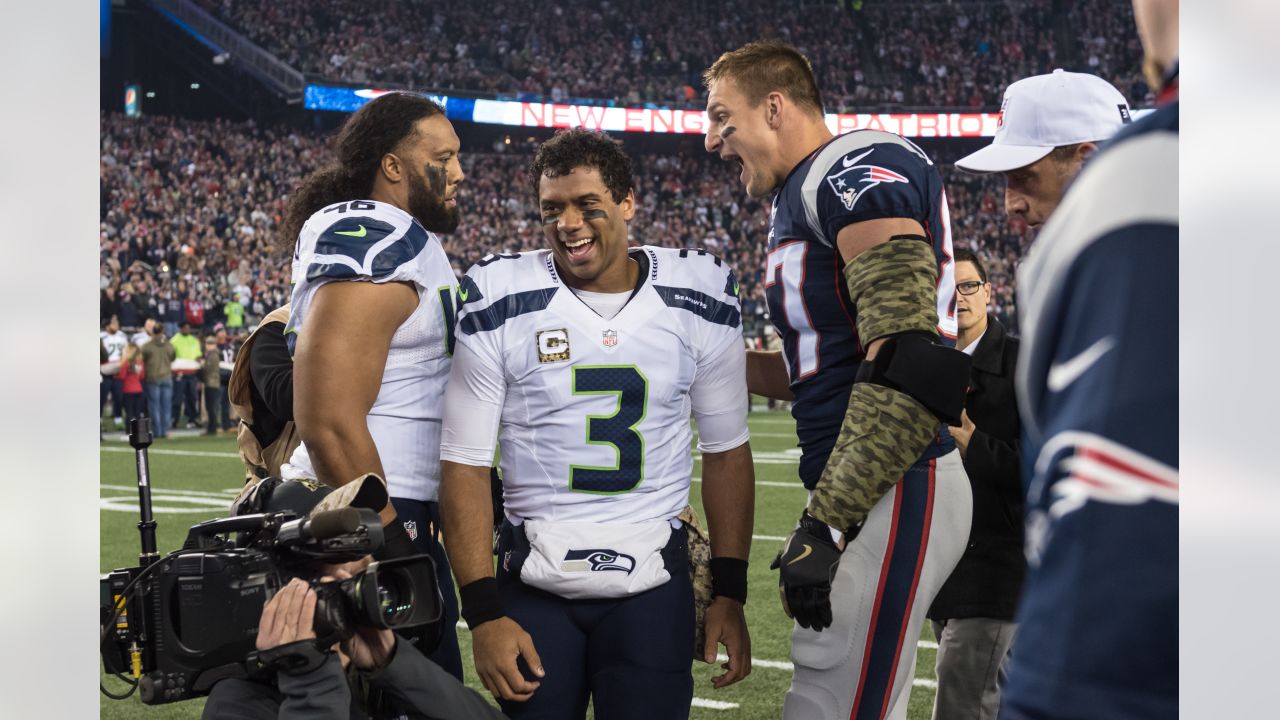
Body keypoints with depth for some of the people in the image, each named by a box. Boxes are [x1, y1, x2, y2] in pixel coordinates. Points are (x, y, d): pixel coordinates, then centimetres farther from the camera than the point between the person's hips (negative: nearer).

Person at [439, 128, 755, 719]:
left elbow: (726, 453, 9)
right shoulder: (501, 304, -5)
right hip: (534, 584, -1)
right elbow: (464, 466, -4)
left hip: (653, 586, 1)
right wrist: (484, 614, -9)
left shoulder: (699, 300, 1)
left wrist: (730, 594, 6)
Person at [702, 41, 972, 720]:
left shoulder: (858, 171, -12)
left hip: (892, 495, -11)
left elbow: (906, 362, -24)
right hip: (862, 493, 11)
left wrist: (826, 523, -26)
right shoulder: (802, 199, 20)